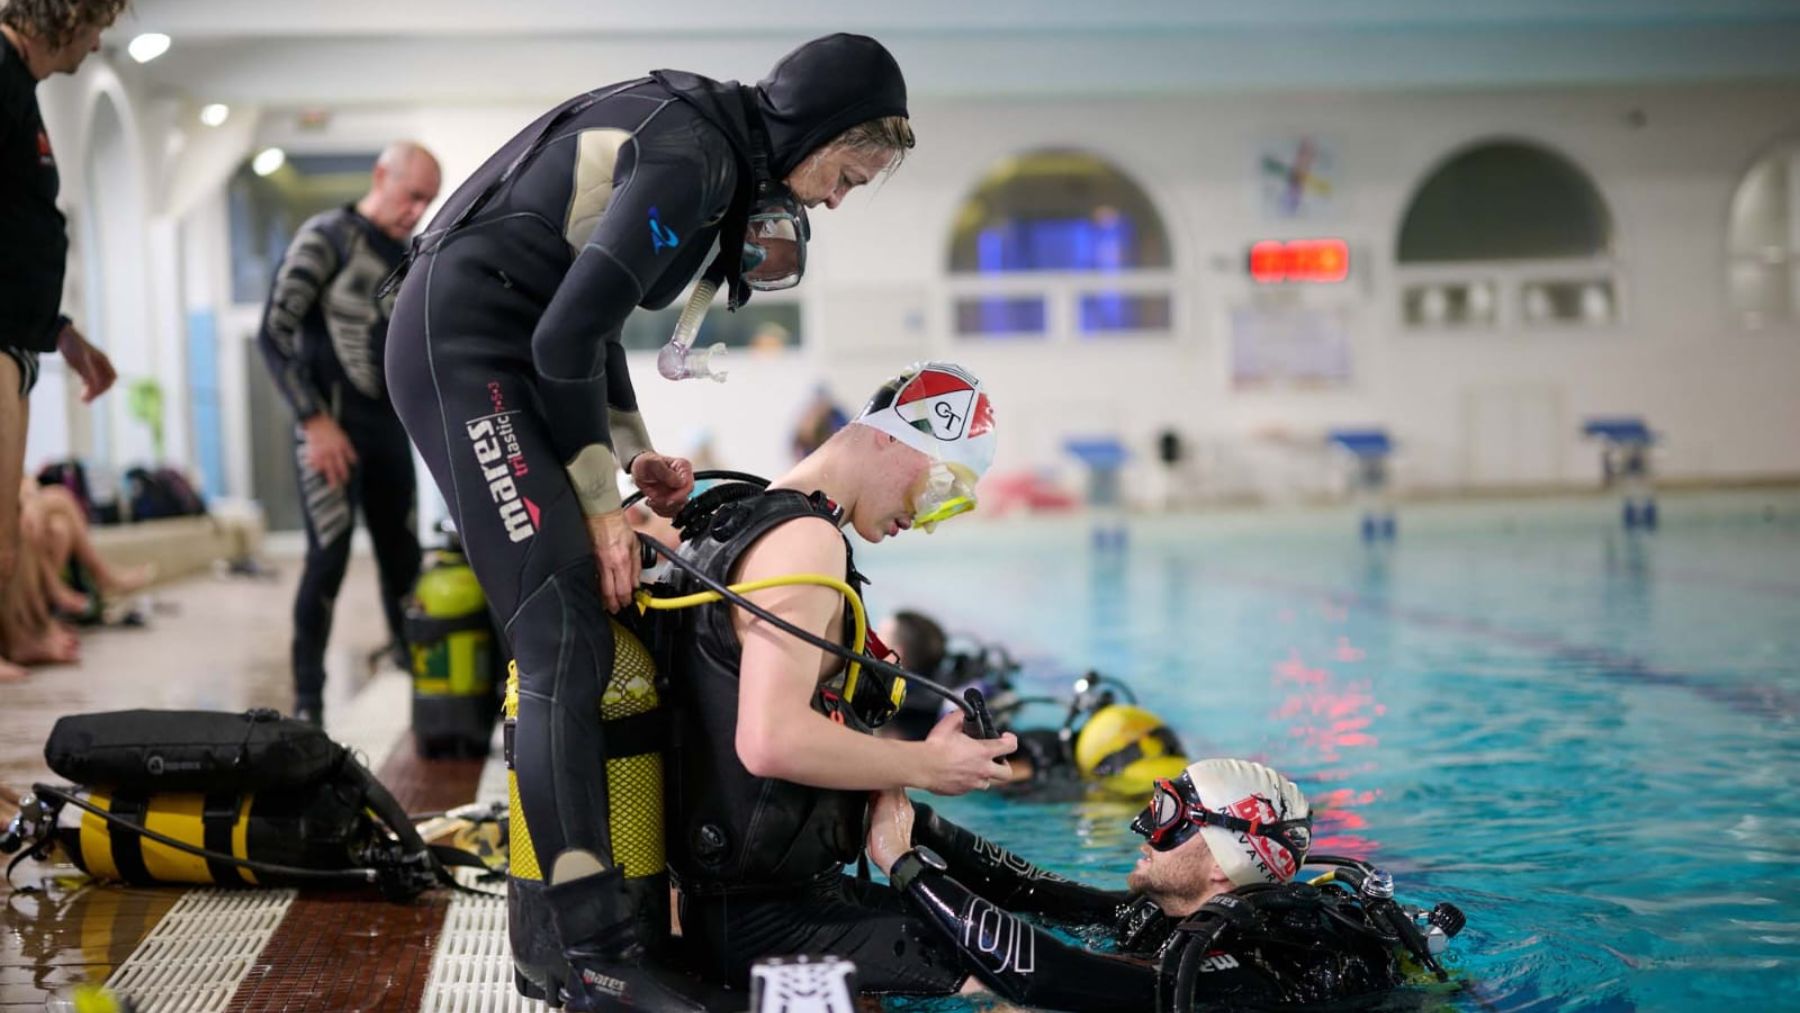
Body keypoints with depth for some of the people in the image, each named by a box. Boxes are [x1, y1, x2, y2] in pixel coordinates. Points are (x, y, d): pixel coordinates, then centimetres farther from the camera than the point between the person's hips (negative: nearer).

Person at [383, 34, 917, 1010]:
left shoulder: (692, 130, 14)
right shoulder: (695, 158, -16)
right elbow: (566, 335, -20)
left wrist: (634, 452, 13)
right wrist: (601, 501, -11)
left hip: (499, 351, 11)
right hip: (463, 348, -11)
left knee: (569, 632, 14)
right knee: (568, 638, -17)